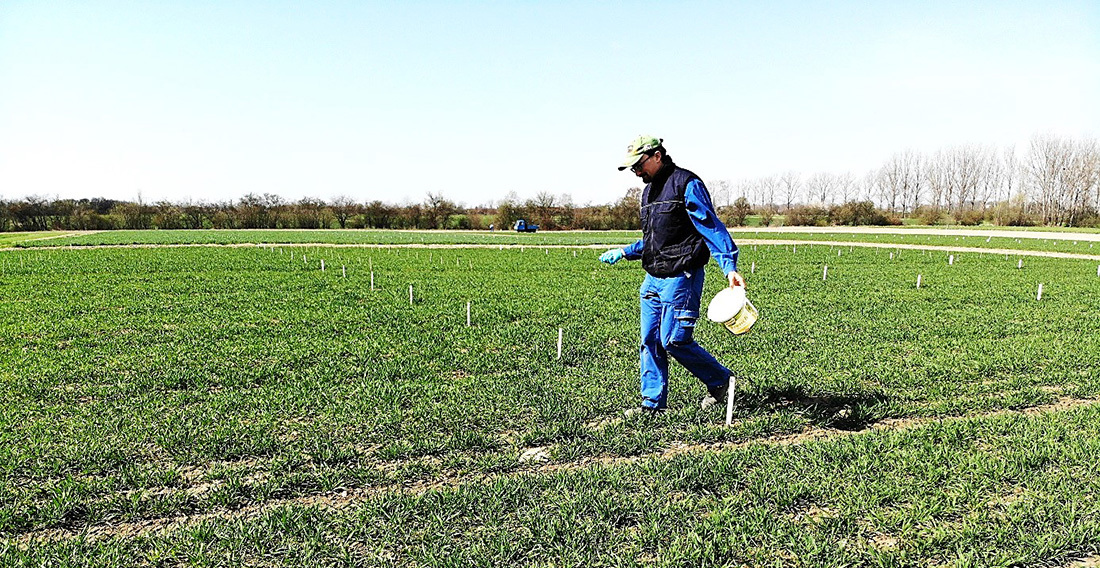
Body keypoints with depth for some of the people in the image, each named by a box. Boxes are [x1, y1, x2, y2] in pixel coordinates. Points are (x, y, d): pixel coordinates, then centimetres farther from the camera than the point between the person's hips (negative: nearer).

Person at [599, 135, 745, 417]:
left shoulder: (687, 184, -9)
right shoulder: (649, 191, 18)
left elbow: (712, 227, -16)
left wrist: (729, 267, -24)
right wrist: (623, 252, 24)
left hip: (681, 277, -9)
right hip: (653, 278, 9)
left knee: (674, 340, -9)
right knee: (650, 341, 7)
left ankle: (720, 381, 13)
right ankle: (653, 402, 17)